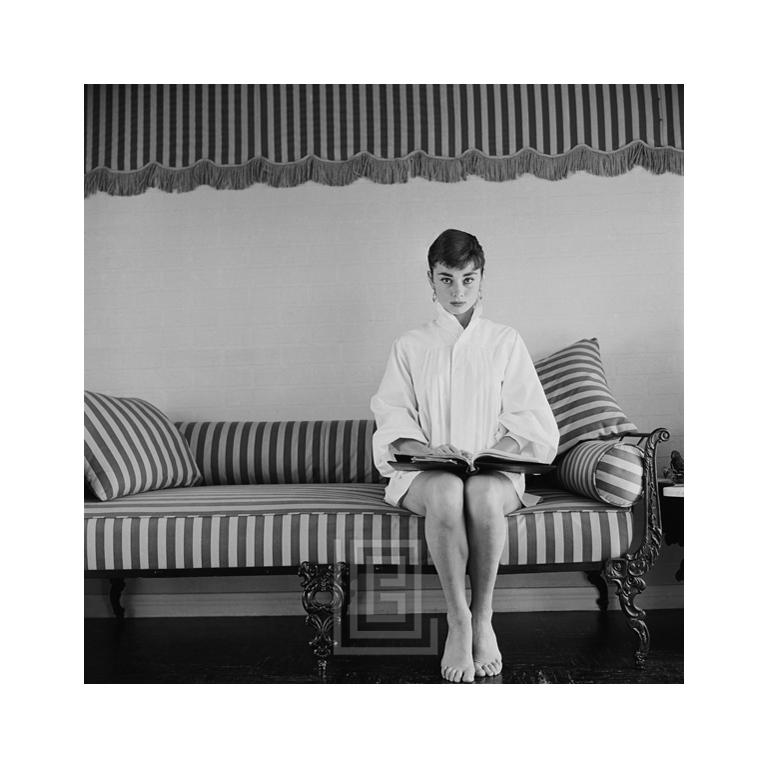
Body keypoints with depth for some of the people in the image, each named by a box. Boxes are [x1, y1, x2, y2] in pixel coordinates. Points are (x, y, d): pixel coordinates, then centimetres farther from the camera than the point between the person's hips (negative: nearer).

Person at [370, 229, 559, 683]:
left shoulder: (506, 343, 12)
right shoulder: (410, 347, 12)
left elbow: (533, 423, 6)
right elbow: (392, 424, 4)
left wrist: (492, 454, -13)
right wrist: (427, 450, -17)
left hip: (495, 471, 0)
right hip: (425, 472, 0)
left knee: (484, 492, -36)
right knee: (447, 491, -36)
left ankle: (483, 618, -17)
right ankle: (459, 622, -23)